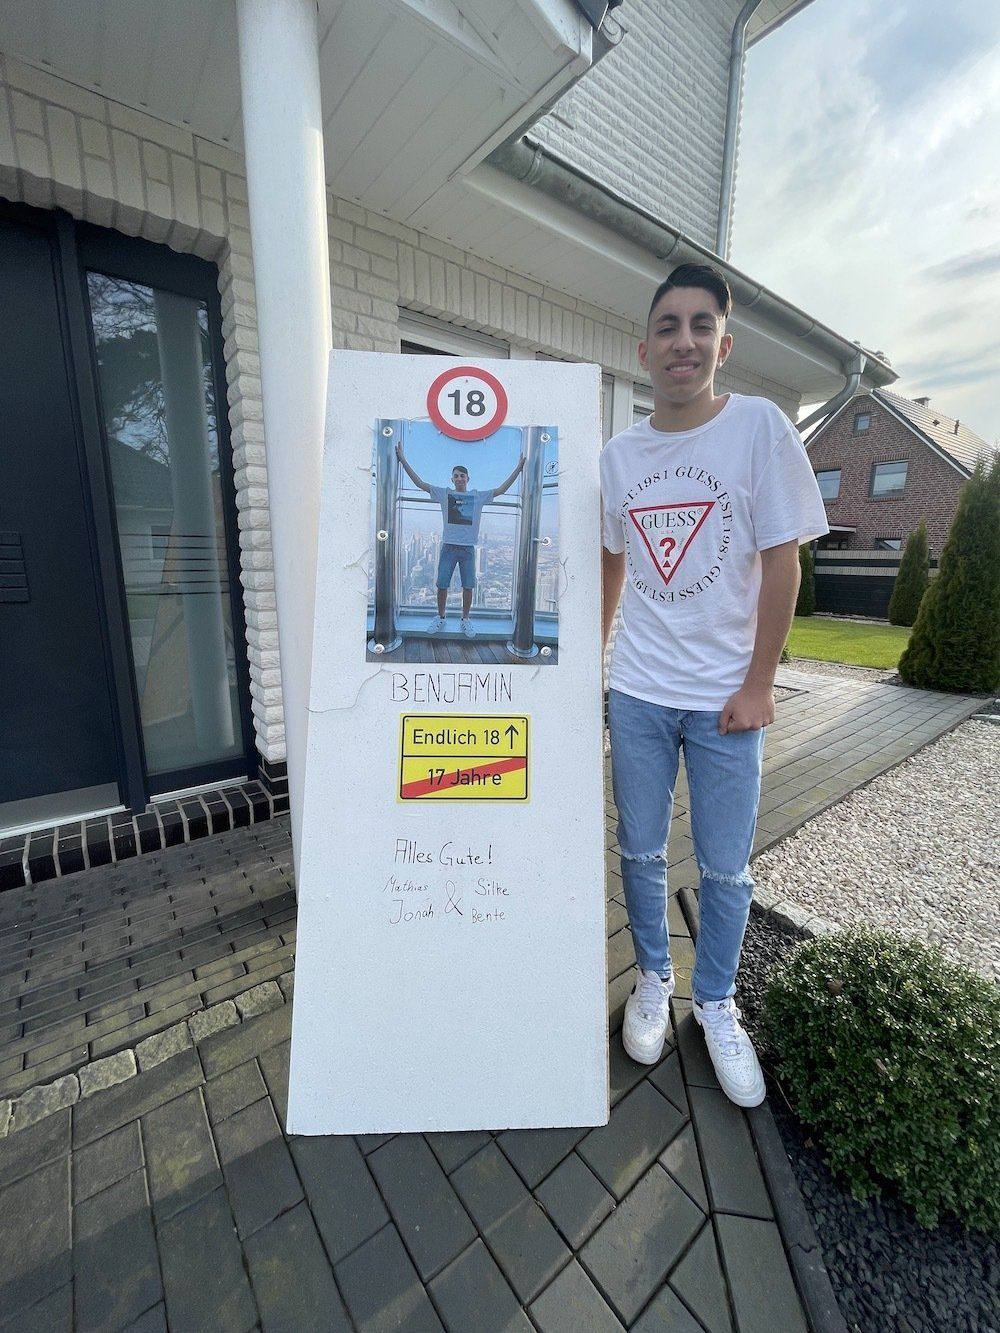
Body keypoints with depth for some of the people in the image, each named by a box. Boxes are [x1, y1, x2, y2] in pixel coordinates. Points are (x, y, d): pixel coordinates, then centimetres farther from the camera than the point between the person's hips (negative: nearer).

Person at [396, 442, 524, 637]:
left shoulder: (479, 496, 5)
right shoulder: (444, 493, 4)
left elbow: (502, 489, 4)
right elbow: (420, 483, 1)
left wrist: (518, 468, 0)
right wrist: (403, 460, -4)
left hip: (468, 548, 0)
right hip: (448, 546, 0)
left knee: (468, 586, 5)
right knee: (442, 585, 4)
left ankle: (466, 619, 19)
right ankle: (440, 618, 21)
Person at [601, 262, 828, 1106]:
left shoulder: (760, 427, -3)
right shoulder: (620, 453, 6)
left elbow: (782, 564, -6)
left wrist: (758, 685, -9)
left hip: (726, 696, -2)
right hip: (637, 693, 3)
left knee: (725, 869, 9)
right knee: (642, 853, 14)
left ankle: (716, 1002, 35)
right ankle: (652, 979, 38)